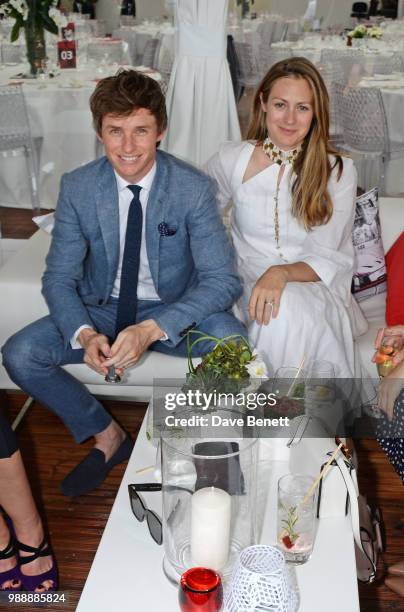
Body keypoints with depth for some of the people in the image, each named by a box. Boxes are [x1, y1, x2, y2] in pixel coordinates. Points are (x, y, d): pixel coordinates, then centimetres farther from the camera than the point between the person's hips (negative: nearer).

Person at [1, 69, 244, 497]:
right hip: (102, 308, 3)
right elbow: (59, 277, -7)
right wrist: (84, 335, -29)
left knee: (232, 340, -32)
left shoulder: (194, 188, -17)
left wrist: (152, 330, -35)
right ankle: (106, 436, 5)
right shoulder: (77, 188, -10)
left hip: (171, 310, -2)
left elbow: (222, 280, -21)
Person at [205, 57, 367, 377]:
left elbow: (326, 259, -6)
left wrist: (282, 273, -28)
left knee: (287, 307, -35)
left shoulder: (339, 170, -2)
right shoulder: (231, 160, 1)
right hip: (249, 286, 1)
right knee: (280, 308, -34)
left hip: (314, 288, -1)